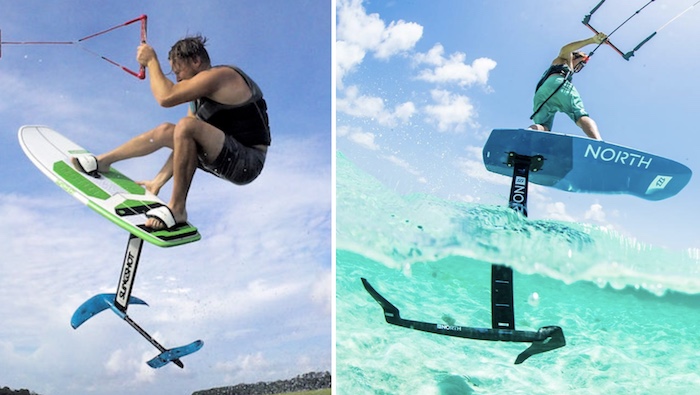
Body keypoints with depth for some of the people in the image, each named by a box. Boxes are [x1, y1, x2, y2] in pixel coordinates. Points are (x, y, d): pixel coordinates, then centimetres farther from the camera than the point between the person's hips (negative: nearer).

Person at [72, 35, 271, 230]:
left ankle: (177, 208, -20)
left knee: (186, 126, -29)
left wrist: (151, 61, -6)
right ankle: (102, 161, 32)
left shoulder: (219, 75, -14)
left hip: (247, 162, -10)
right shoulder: (202, 88, 15)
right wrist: (159, 180, 17)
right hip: (231, 157, 10)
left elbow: (165, 97, -23)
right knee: (165, 131, 15)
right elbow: (185, 144, 18)